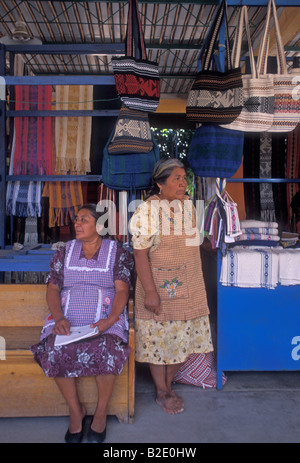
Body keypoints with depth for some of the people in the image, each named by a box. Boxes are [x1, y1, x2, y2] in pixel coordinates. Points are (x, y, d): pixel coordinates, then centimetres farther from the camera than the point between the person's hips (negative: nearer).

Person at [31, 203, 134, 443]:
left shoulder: (118, 253, 7)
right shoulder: (64, 252, 16)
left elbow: (122, 290, -2)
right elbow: (53, 288, 9)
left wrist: (110, 320, -20)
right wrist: (59, 318, -11)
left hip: (105, 318, -2)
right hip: (67, 317, 3)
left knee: (105, 351, -33)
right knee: (56, 351, -28)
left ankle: (101, 412, -7)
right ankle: (76, 410, -5)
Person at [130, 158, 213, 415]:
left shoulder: (188, 205, 6)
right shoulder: (148, 210, -15)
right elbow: (140, 254, -18)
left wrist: (196, 282, 16)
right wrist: (150, 291, -21)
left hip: (189, 287, 7)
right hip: (160, 286, -6)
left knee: (185, 337, 14)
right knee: (159, 338, 7)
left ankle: (168, 383, 34)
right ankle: (161, 392, 26)